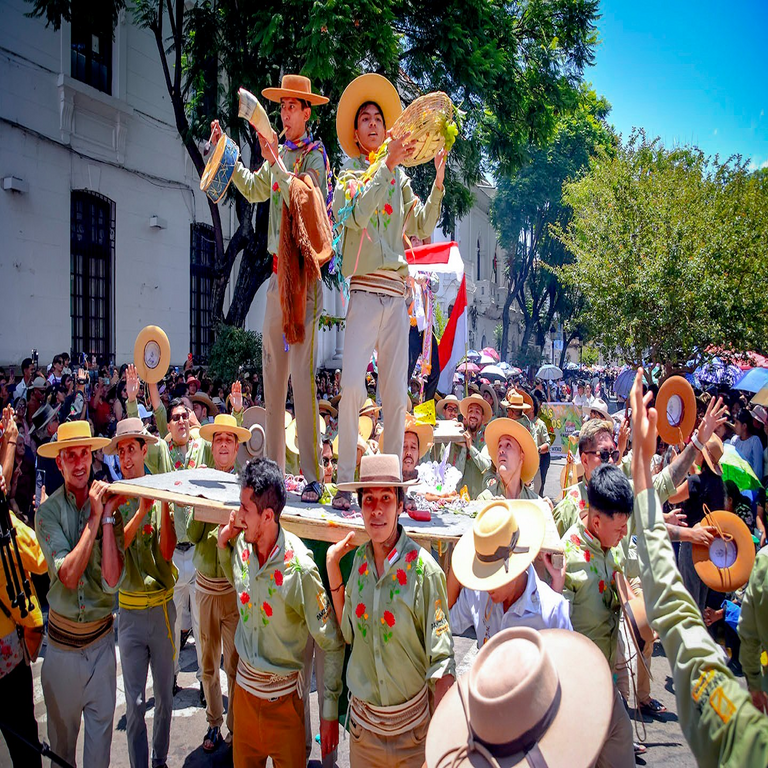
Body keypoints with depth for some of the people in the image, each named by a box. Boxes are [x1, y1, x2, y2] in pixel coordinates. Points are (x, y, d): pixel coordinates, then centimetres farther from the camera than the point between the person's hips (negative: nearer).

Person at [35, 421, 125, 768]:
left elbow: (111, 580, -18)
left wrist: (107, 518, -23)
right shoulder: (48, 511, -12)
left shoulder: (107, 504, -9)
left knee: (102, 722, 15)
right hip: (63, 638, -1)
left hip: (102, 636, 1)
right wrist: (94, 518, -24)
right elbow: (69, 576, -23)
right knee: (62, 728, 19)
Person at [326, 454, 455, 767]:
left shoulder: (422, 568, -20)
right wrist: (332, 567, -3)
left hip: (410, 726, -4)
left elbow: (441, 659, -17)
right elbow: (349, 631, 5)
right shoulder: (360, 559, -5)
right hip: (362, 719, 4)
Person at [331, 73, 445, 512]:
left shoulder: (400, 179, 21)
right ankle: (344, 481, -6)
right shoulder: (350, 174, 8)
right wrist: (387, 165, -16)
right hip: (364, 290, -4)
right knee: (353, 385, -16)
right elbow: (356, 215, -14)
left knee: (396, 393, 3)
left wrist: (439, 181, 7)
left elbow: (423, 228, 16)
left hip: (396, 293, 5)